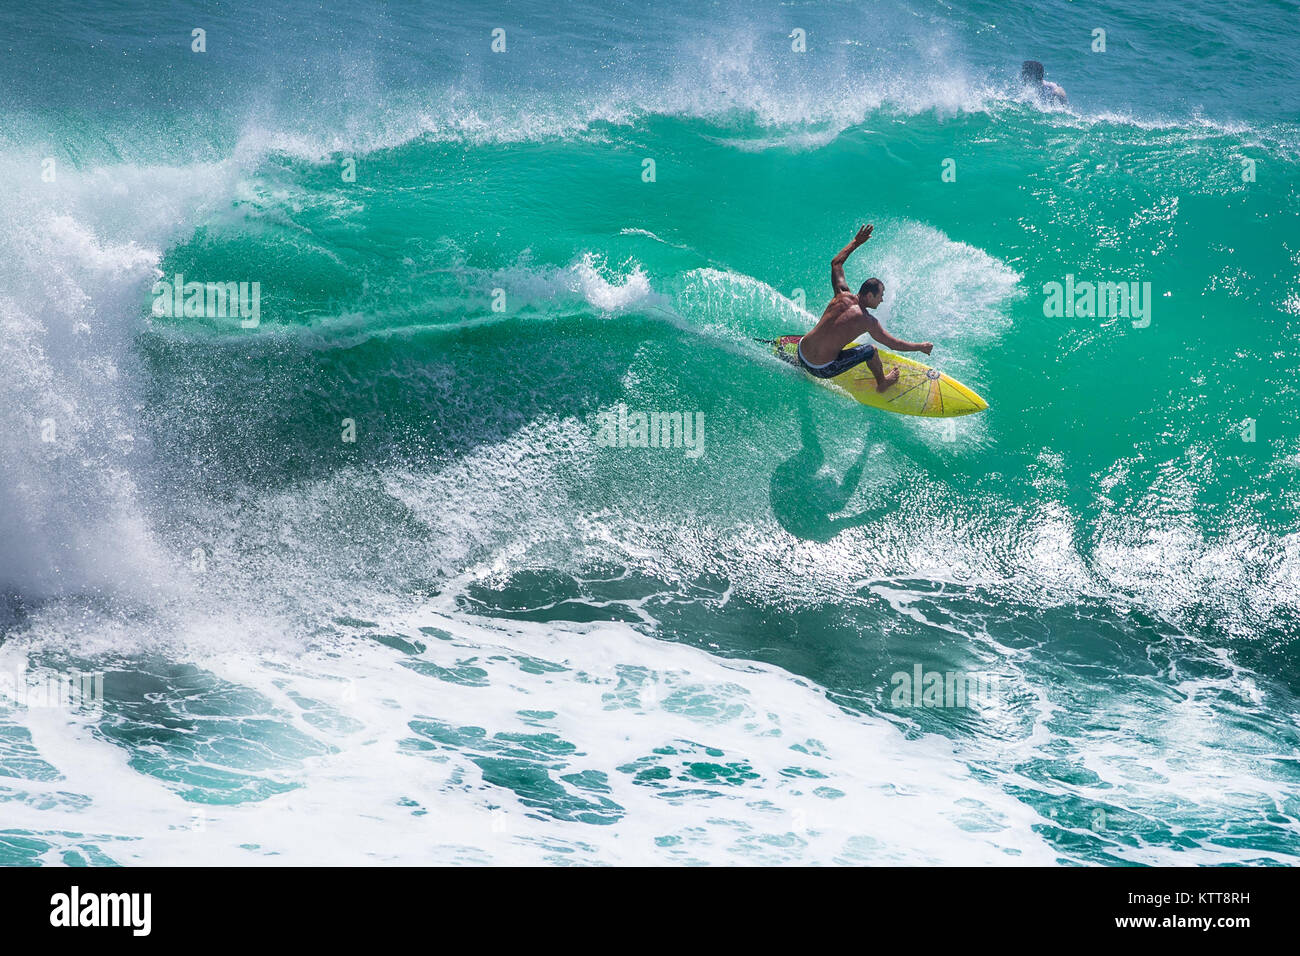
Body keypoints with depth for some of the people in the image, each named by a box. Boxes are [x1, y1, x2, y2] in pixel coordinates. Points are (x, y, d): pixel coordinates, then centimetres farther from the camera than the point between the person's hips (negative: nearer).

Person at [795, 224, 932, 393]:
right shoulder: (867, 321, -16)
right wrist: (921, 347, 7)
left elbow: (836, 263, 15)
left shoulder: (842, 295, -1)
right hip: (822, 370, -6)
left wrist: (856, 242, 23)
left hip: (801, 355, 6)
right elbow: (894, 344, -7)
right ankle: (882, 384, 33)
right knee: (871, 350, 9)